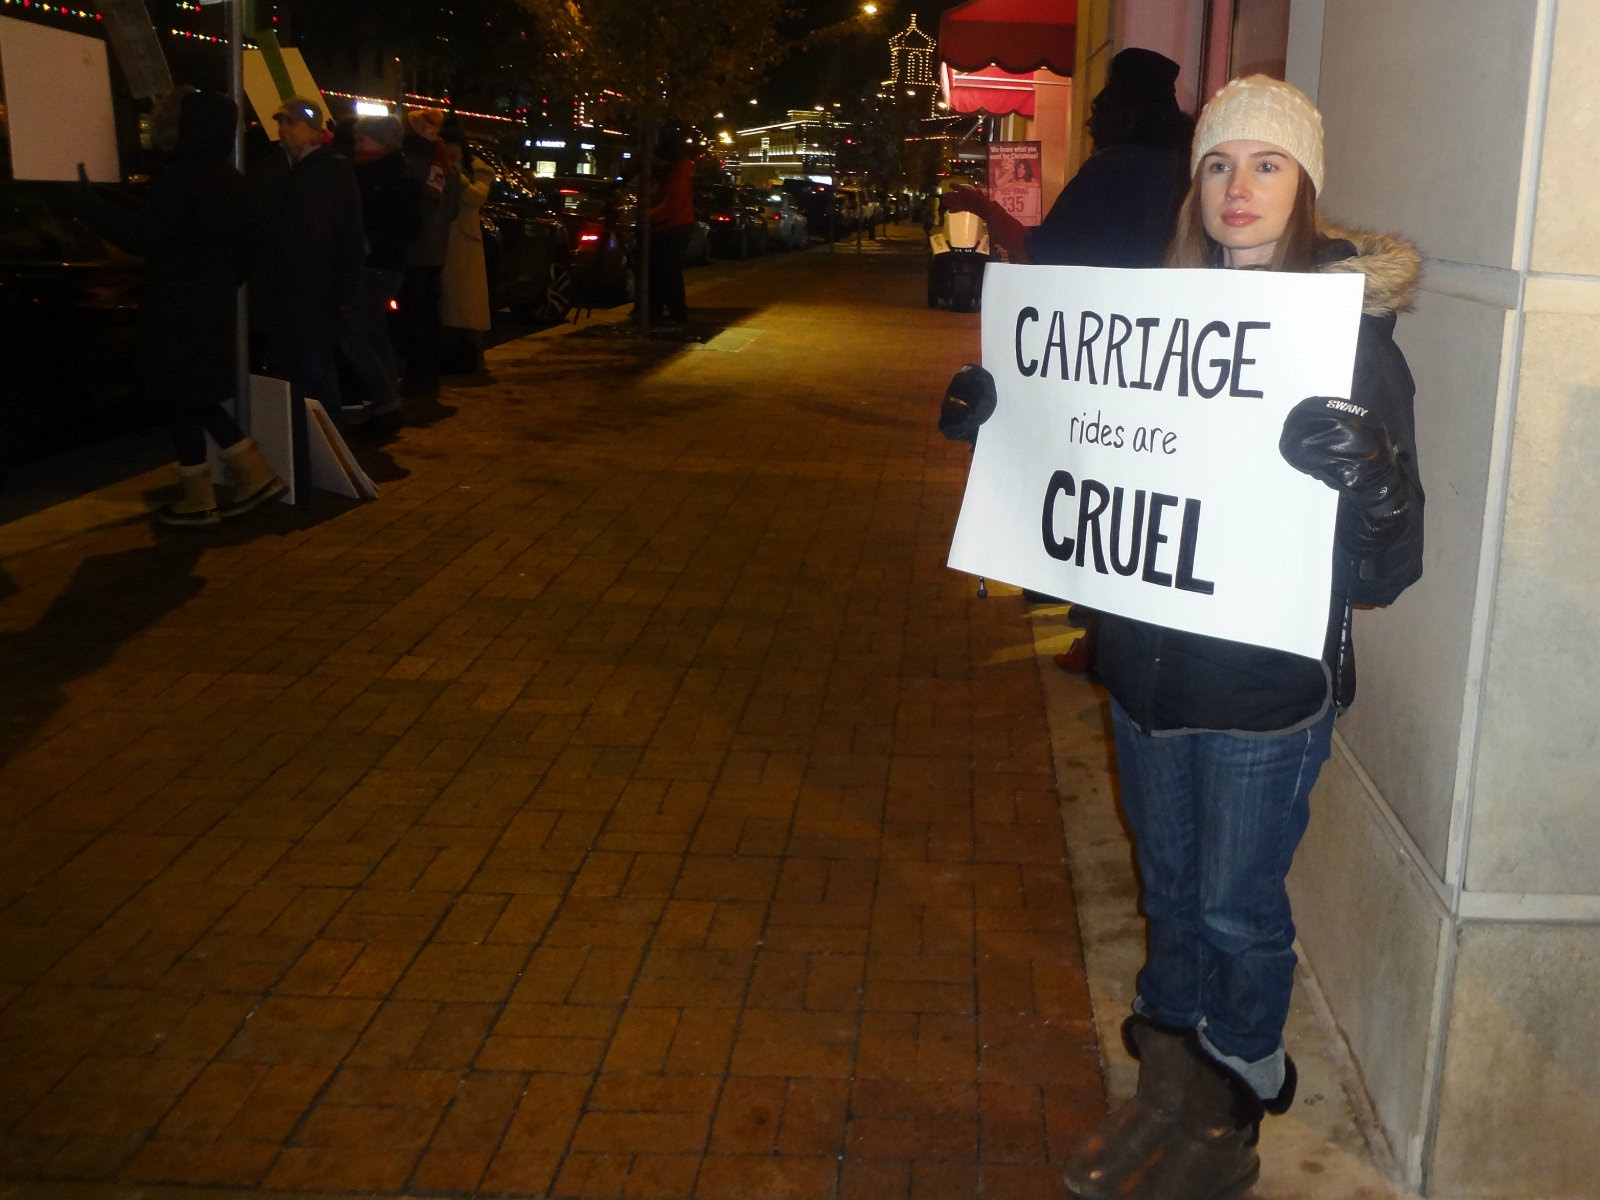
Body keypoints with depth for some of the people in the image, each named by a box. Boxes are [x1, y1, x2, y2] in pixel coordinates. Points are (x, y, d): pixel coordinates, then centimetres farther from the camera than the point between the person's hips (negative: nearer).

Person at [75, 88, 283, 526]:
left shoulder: (178, 176, -17)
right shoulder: (226, 177, 10)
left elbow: (143, 236, -21)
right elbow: (243, 242, 17)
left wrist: (89, 201, -14)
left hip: (178, 303, -8)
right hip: (211, 300, 9)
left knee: (180, 398, 2)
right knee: (197, 397, 18)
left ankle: (198, 498, 9)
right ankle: (255, 474, 15)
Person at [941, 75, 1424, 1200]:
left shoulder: (1352, 337, -14)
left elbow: (1387, 566, -19)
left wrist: (1364, 478, -39)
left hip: (1266, 688, -5)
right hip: (1148, 667, 5)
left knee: (1238, 909, 9)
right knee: (1172, 889, 20)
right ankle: (1169, 1089, 40)